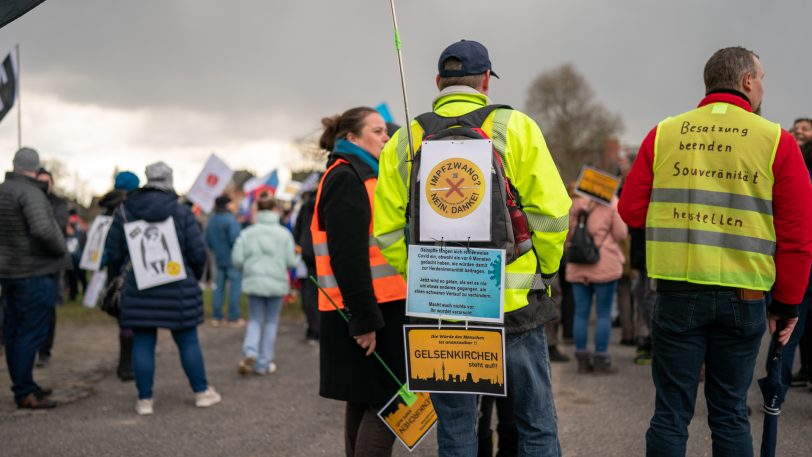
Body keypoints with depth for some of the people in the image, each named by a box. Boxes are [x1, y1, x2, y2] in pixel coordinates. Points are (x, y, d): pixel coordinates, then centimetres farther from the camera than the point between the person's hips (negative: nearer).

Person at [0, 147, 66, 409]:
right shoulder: (30, 193, -16)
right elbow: (42, 229, -29)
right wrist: (61, 250, -13)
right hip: (33, 273, -9)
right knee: (31, 333, -5)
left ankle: (23, 386, 24)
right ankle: (24, 392, -3)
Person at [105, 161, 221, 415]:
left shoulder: (125, 211, 2)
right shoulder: (181, 212, -4)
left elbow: (113, 252, 4)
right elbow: (198, 252, -5)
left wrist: (114, 276, 21)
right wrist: (194, 277, 13)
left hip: (138, 289, 1)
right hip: (177, 289, -1)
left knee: (143, 343, 6)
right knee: (188, 340, 9)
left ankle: (144, 399, 7)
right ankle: (201, 392, 17)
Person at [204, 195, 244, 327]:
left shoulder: (211, 220, 8)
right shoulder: (230, 219, -15)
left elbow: (207, 241, 11)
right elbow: (235, 240, -21)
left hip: (219, 258, 7)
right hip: (232, 258, -7)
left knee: (219, 287, 12)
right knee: (235, 287, -2)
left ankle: (216, 317, 14)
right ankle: (234, 318, -1)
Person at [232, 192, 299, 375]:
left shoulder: (247, 233, 0)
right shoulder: (284, 233, -4)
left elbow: (237, 259, -4)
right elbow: (291, 261, -7)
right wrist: (298, 257, 16)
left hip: (254, 282, 1)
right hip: (277, 282, -1)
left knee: (255, 320, 13)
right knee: (271, 322, 11)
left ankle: (250, 353, -11)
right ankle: (263, 364, 14)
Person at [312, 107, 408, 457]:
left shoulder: (362, 176, 20)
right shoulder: (346, 179, -12)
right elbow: (347, 257, -21)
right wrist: (365, 319, -23)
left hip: (377, 310, 10)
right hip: (366, 314, -10)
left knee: (364, 403, 14)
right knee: (385, 405, -8)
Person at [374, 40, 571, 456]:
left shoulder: (403, 141, 5)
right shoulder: (513, 127, -2)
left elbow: (389, 230, 2)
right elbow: (550, 212, -6)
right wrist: (544, 271, 8)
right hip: (514, 301, -2)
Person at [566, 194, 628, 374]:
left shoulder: (574, 202, 2)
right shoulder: (612, 203, -7)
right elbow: (621, 234, -5)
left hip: (577, 267, 4)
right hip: (605, 265, -3)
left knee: (581, 313, 8)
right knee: (604, 313, 3)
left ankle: (582, 359, 10)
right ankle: (601, 360, 3)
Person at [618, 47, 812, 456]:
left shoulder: (663, 135, 2)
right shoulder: (777, 141, -2)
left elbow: (631, 211, 3)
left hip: (677, 291, 1)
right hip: (743, 298, 0)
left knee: (670, 414, 7)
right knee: (730, 414, 11)